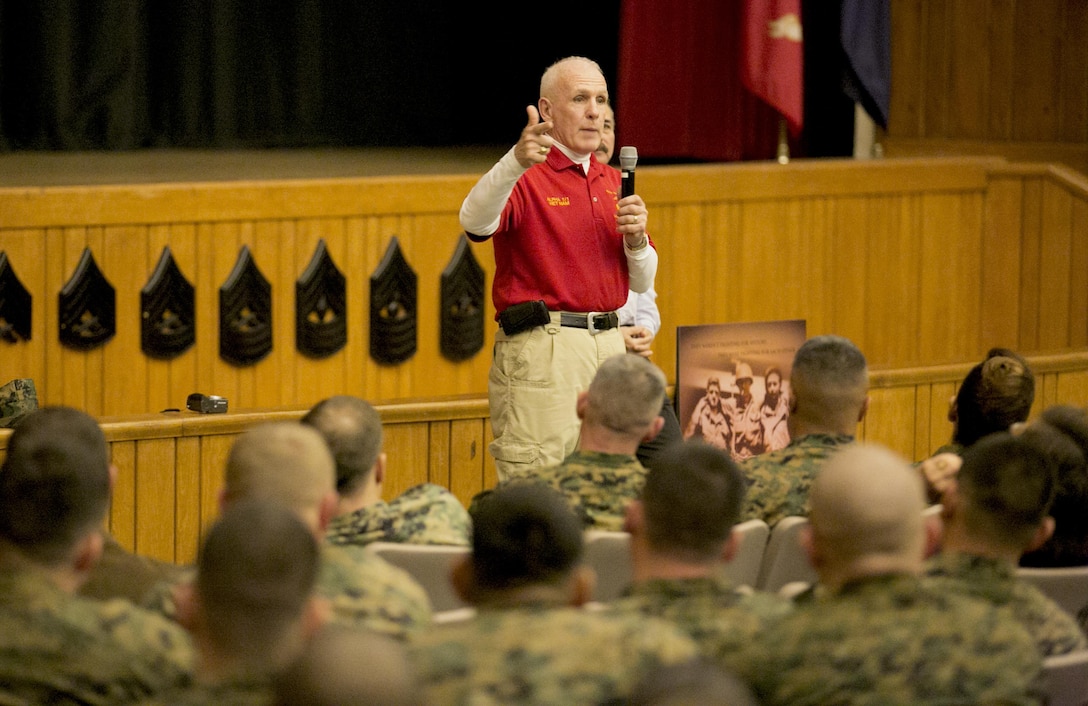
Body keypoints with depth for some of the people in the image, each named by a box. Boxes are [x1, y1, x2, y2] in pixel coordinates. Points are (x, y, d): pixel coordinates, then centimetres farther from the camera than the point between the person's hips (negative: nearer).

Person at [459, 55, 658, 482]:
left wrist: (636, 238, -1)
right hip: (542, 350, -7)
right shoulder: (524, 179, -3)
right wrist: (516, 162, -41)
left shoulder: (612, 183, 19)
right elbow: (475, 222, -25)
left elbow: (642, 282, 21)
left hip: (610, 347, 7)